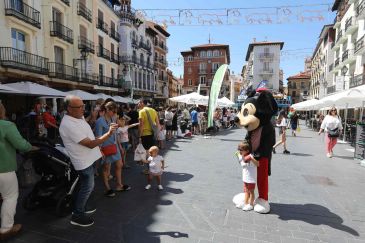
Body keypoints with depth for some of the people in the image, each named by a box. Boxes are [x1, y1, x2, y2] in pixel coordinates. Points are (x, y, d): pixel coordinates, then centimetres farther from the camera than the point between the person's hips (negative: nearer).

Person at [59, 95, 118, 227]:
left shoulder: (79, 117, 1)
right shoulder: (69, 125, -28)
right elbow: (90, 144, -28)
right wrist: (108, 133, -32)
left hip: (88, 158, 9)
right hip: (83, 161, -9)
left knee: (86, 186, 23)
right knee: (87, 188, 5)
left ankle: (81, 207, 42)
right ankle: (77, 216, 23)